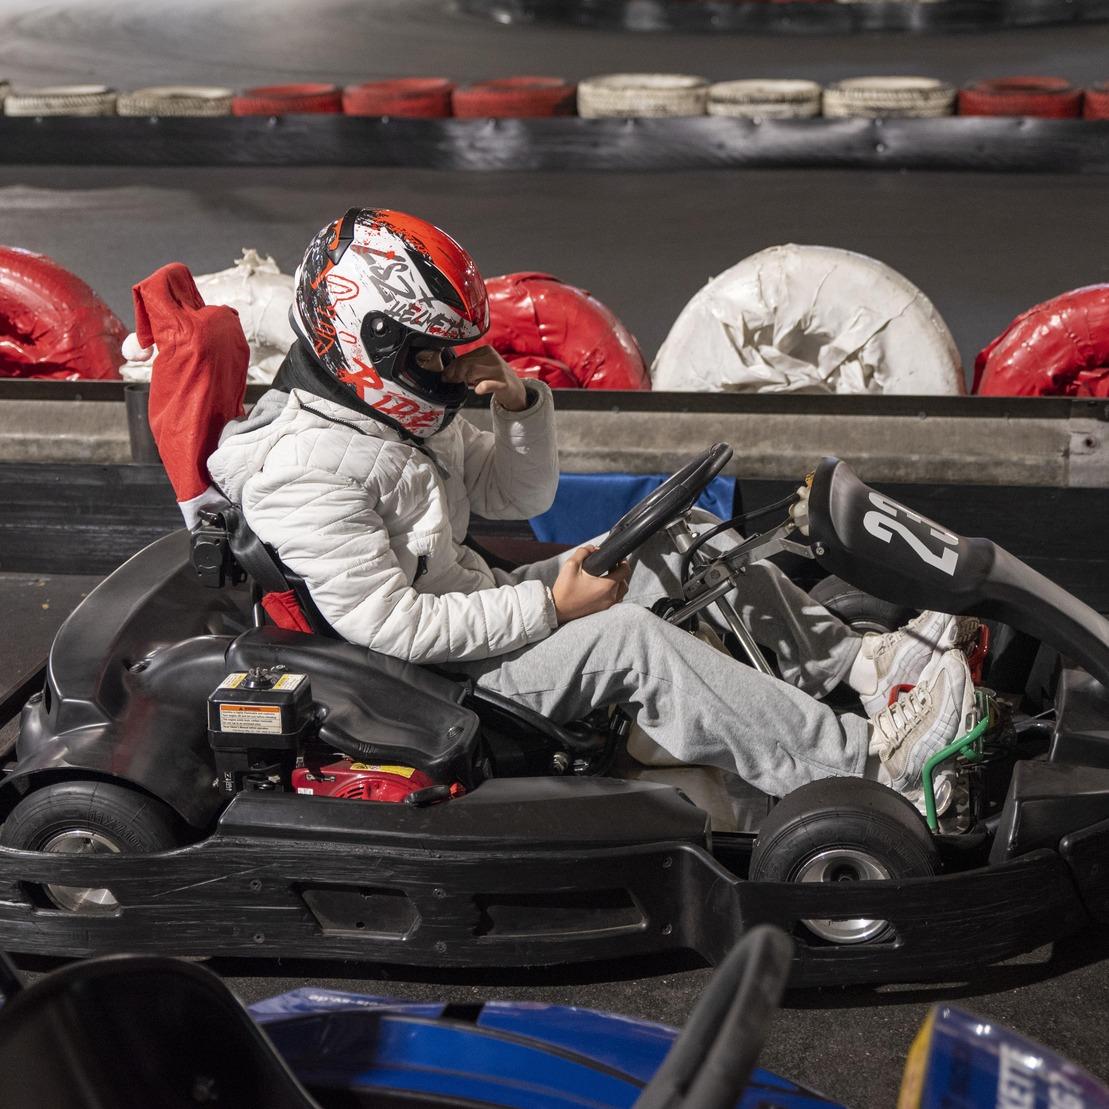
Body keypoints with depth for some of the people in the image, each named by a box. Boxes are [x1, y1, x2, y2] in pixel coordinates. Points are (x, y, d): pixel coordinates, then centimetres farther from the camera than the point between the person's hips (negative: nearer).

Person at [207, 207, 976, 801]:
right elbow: (388, 625, -28)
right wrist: (548, 607, -24)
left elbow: (519, 497, 13)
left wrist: (522, 404, -8)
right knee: (628, 639, -28)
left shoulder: (402, 407, 6)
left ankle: (860, 660, 1)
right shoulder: (303, 470, -23)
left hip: (475, 611, 10)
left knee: (688, 551, 0)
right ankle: (869, 761, -28)